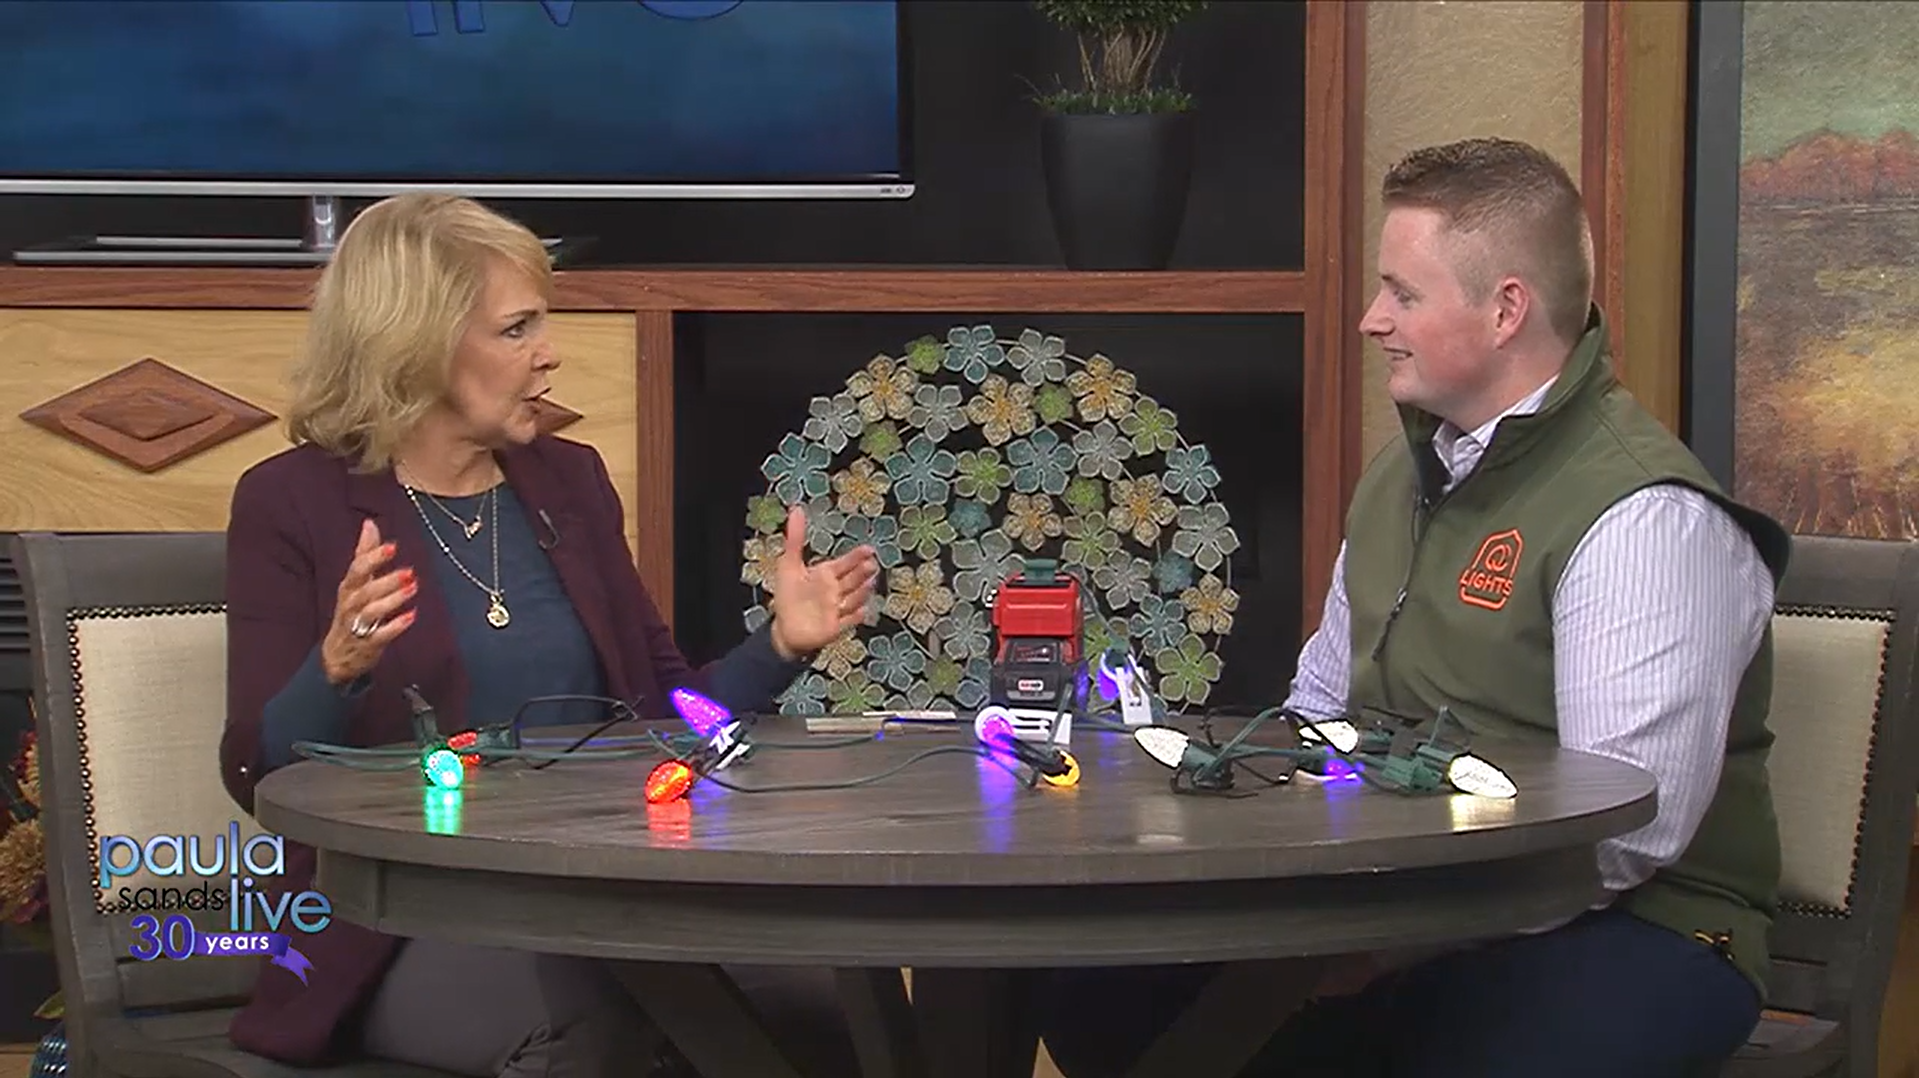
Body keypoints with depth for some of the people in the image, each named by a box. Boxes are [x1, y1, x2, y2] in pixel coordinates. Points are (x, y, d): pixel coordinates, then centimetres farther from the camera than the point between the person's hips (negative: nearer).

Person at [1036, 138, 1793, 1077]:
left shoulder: (1644, 516, -16)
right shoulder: (1403, 471, 14)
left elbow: (1624, 832, -23)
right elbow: (1320, 706, 25)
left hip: (1623, 930, -8)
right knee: (1099, 996, -8)